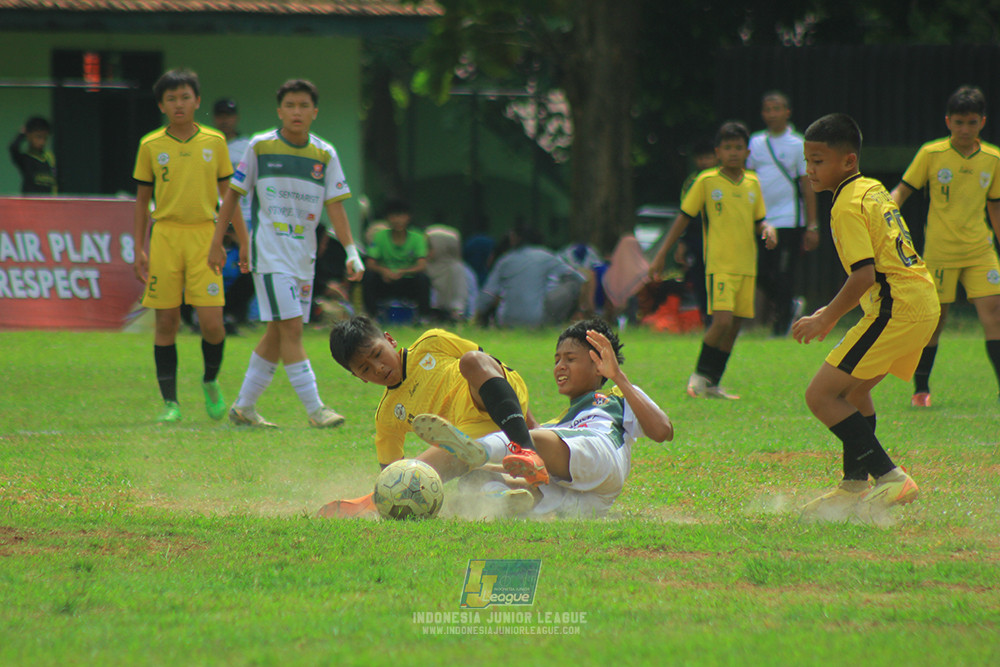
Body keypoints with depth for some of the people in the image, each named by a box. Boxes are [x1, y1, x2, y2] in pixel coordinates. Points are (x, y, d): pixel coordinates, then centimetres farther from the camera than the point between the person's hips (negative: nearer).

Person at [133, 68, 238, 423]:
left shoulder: (214, 142, 5)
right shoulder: (150, 146, 5)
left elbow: (228, 193, 12)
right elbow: (142, 198, 11)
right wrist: (139, 248, 5)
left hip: (204, 235, -1)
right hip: (165, 235, 1)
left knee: (211, 323, -9)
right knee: (166, 322, 0)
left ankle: (211, 381, 19)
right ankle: (170, 402, 8)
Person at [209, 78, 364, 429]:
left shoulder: (325, 155, 5)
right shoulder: (260, 147, -3)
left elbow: (335, 205, 4)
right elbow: (233, 193, 5)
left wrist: (351, 251, -7)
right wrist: (217, 243, 4)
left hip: (304, 255, 5)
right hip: (269, 253, -5)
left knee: (277, 333, 8)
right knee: (290, 327, -14)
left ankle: (244, 406, 19)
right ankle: (314, 408, -15)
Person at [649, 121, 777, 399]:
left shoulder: (752, 183, 10)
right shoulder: (706, 181, -2)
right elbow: (684, 217, 3)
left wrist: (767, 229, -4)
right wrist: (661, 254, 1)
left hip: (746, 266, 5)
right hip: (719, 264, -5)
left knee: (734, 326, 5)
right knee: (722, 321, -18)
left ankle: (712, 384, 15)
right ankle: (700, 375, 1)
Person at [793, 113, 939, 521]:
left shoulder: (848, 207, -11)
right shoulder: (874, 191, 19)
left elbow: (864, 275, -21)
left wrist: (825, 320, -12)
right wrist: (832, 313, 25)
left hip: (895, 310, -10)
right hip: (923, 304, 10)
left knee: (821, 396, -9)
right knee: (854, 389, 28)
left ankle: (890, 478, -15)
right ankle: (854, 487, 33)